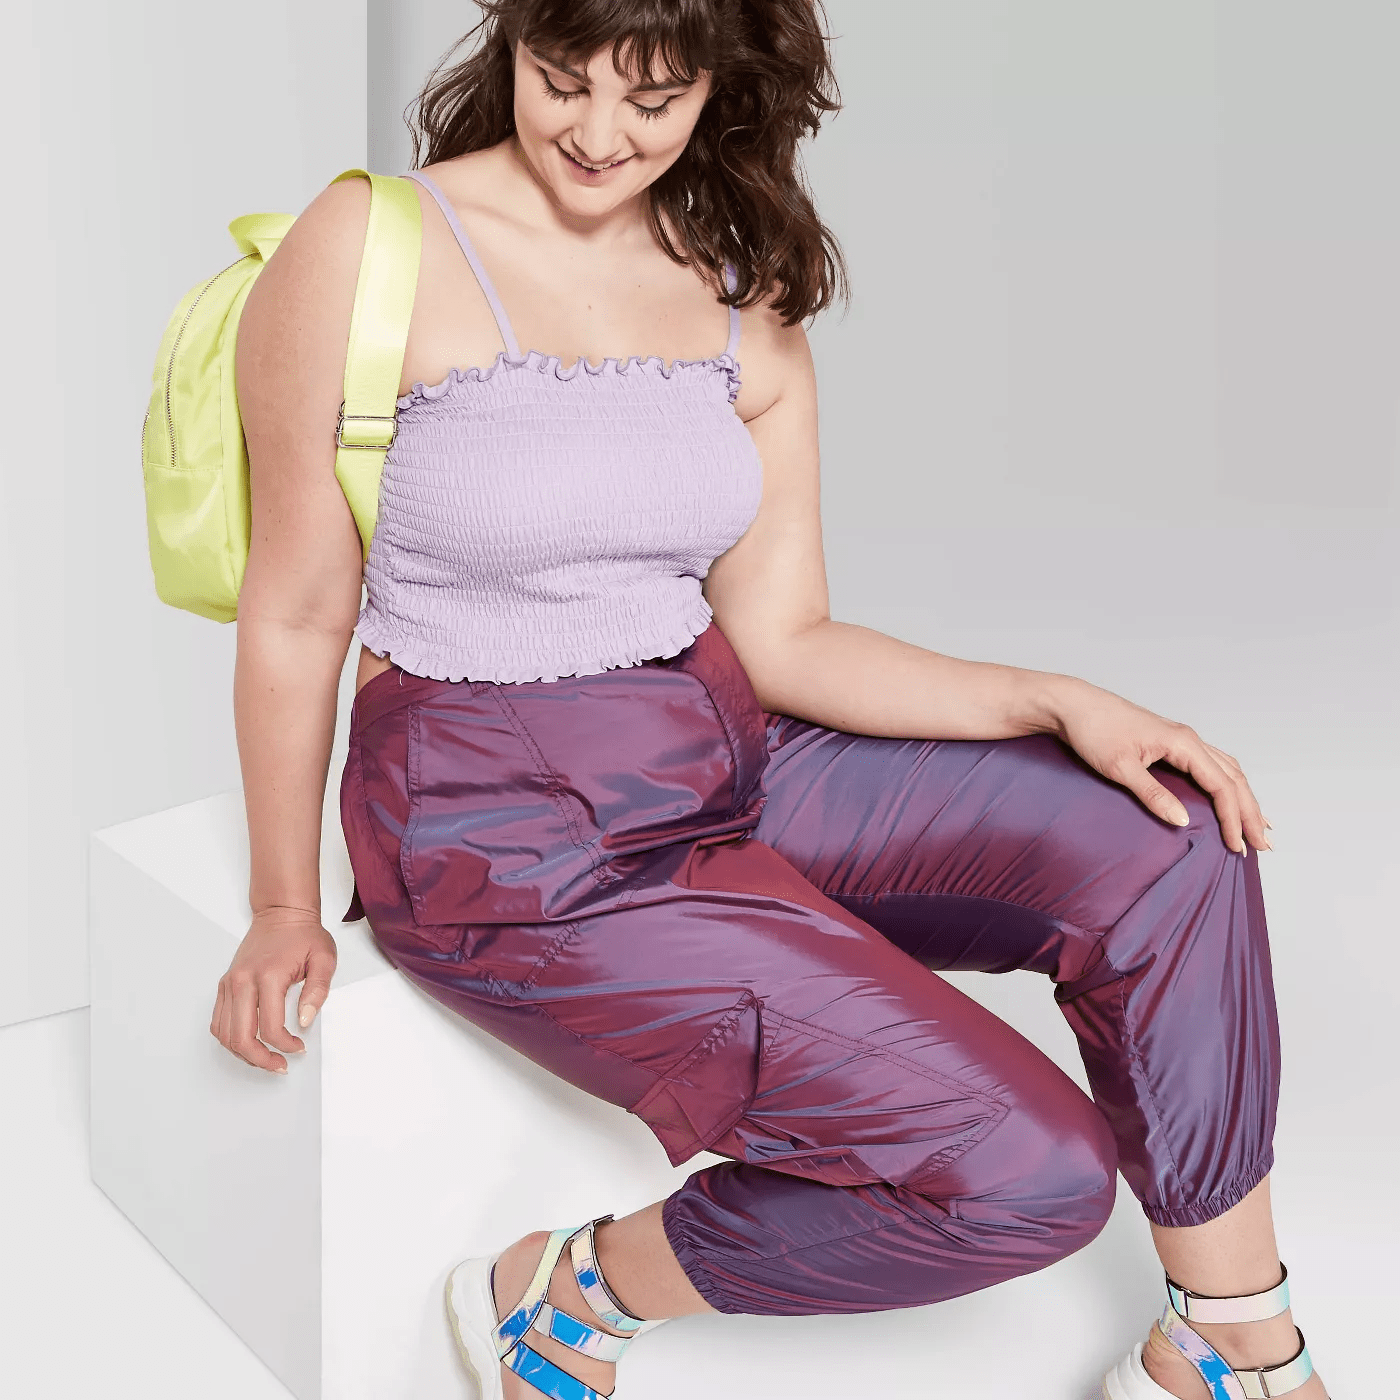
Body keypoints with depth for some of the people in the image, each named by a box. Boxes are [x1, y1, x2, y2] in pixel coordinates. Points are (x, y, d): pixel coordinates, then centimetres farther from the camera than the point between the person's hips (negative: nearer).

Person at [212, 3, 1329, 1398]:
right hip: (502, 827, -6)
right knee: (1033, 1172, -16)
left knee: (1164, 837, -12)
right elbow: (296, 615, -5)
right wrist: (284, 906, 0)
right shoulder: (365, 251, -12)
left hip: (723, 756, 7)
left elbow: (781, 637, 3)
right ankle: (576, 1288, 5)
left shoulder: (744, 298, 5)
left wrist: (1055, 701, -9)